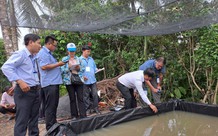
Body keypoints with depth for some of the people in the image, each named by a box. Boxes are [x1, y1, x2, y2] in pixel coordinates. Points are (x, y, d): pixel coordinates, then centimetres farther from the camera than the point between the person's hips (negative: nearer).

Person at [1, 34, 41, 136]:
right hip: (24, 91, -8)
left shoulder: (34, 57, 14)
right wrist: (20, 81, -24)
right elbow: (6, 67, -20)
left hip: (35, 91, 8)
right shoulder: (20, 54, -11)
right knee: (22, 121, -3)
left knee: (34, 119, 15)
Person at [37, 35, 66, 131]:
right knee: (50, 107, -4)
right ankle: (50, 128, 4)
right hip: (50, 83, -11)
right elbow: (44, 66, -24)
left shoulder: (48, 53, 20)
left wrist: (58, 64, 16)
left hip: (53, 83, 11)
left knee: (53, 106, 17)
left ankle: (53, 125, 27)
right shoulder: (43, 53, -12)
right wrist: (58, 64, -15)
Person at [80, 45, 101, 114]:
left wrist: (97, 70, -2)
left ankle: (95, 107, 16)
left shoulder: (91, 59, 13)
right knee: (86, 96, 7)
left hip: (93, 80, 4)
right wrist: (82, 76, -17)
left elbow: (95, 67, 19)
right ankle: (87, 108, 19)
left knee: (95, 94, 4)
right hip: (85, 81, -4)